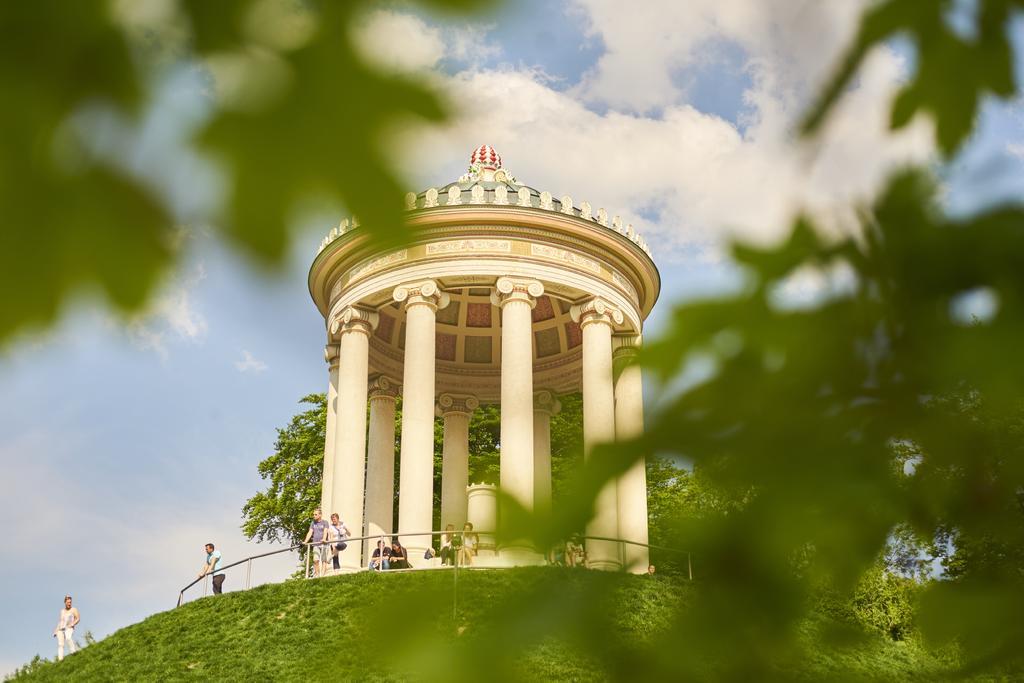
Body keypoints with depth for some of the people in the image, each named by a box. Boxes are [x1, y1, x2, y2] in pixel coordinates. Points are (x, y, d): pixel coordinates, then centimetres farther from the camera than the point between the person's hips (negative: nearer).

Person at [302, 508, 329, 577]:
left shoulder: (324, 523, 4)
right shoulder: (313, 523, 16)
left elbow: (325, 532, -11)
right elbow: (310, 532, 8)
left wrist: (324, 539, -30)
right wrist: (305, 541, -6)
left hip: (323, 544, -3)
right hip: (315, 544, 3)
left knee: (324, 560, -6)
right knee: (315, 560, -8)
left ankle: (322, 575, -9)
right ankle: (317, 575, -1)